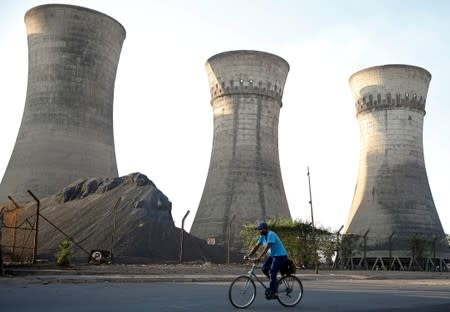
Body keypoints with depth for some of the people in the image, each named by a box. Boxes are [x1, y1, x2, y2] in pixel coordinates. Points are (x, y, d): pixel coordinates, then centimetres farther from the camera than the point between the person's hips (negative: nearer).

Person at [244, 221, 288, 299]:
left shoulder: (271, 235, -22)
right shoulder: (262, 236, 7)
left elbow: (267, 247, -32)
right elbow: (256, 246, 5)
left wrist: (259, 257, -40)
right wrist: (248, 256, -4)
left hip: (280, 256, -9)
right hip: (273, 255, 9)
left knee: (272, 272, -17)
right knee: (264, 268, -4)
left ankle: (273, 293, -12)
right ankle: (275, 282, 13)